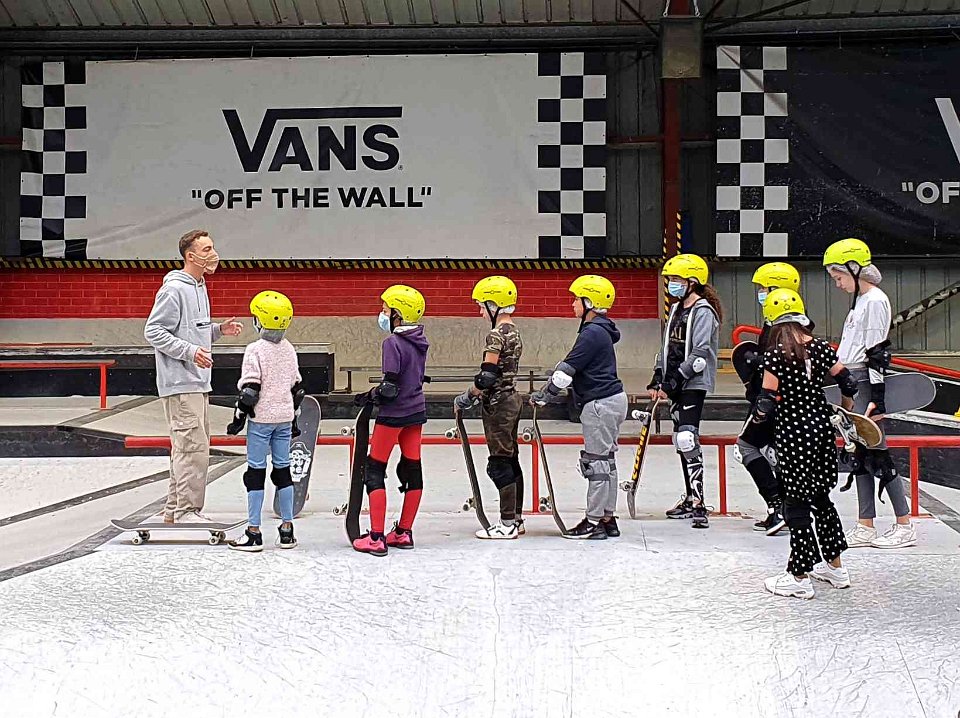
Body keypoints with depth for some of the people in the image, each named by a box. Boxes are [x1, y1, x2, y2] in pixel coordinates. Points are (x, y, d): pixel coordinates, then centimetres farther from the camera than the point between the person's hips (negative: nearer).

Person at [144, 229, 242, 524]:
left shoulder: (199, 287, 17)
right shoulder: (174, 289, -13)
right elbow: (153, 332, -16)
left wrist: (219, 329, 10)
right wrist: (190, 351, -23)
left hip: (198, 383, 10)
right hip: (180, 384, -10)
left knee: (191, 447, 14)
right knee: (192, 446, -12)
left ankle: (174, 509, 22)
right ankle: (186, 511, -8)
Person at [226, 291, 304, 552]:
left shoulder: (255, 350, -12)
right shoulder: (289, 350, 7)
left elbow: (249, 390, -15)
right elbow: (297, 388, 14)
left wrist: (238, 418, -6)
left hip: (261, 418, -6)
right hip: (284, 418, 6)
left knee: (256, 471, -1)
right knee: (283, 470, 11)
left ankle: (254, 532, -1)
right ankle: (287, 530, 12)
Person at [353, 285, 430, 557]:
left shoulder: (393, 343, -18)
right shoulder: (420, 342, 7)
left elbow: (390, 387, -21)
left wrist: (369, 396, -4)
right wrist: (376, 393, 15)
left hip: (393, 414, -8)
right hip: (416, 411, 8)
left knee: (374, 469, -1)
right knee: (412, 469, 11)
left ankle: (376, 538, -5)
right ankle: (404, 532, 19)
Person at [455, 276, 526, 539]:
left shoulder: (497, 334, -17)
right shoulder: (514, 332, 12)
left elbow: (488, 375, -22)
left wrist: (468, 397, -9)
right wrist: (478, 393, 14)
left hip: (498, 404, -10)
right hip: (512, 399, 10)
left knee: (499, 463, -5)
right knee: (511, 460, 14)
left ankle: (507, 524, -2)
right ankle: (516, 519, 19)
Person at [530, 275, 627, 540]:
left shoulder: (593, 333, -17)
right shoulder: (600, 331, 15)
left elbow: (566, 371, -17)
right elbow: (570, 368, 20)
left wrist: (542, 396, -7)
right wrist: (548, 394, 18)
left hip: (601, 404, -10)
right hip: (611, 399, 10)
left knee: (597, 461, -5)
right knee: (605, 461, 13)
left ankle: (594, 521, -2)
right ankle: (607, 518, 18)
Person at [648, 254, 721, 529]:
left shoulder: (703, 312, -11)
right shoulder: (676, 310, 16)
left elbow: (699, 354, -18)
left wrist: (674, 381, -20)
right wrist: (657, 379, 11)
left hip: (694, 383, -9)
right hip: (675, 384, 9)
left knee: (687, 438, -18)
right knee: (681, 440, 11)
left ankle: (698, 505, -20)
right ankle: (690, 498, 19)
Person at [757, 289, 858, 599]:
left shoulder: (775, 355, -16)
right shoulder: (821, 348, 0)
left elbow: (766, 402, -17)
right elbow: (848, 384, 6)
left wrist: (758, 416, 5)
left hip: (793, 432, -6)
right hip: (822, 426, 6)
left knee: (797, 503, 0)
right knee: (820, 496, 19)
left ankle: (799, 577, 5)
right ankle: (835, 567, 27)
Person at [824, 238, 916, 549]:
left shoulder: (875, 301, -12)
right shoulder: (860, 301, 17)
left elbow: (877, 352, -17)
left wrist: (877, 400, -19)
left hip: (866, 383, -10)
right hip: (851, 384, 10)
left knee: (877, 453, -7)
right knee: (859, 455, 8)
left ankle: (905, 526, -1)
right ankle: (865, 527, 10)